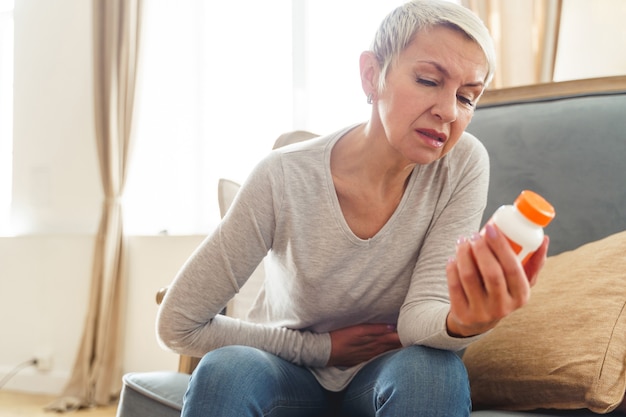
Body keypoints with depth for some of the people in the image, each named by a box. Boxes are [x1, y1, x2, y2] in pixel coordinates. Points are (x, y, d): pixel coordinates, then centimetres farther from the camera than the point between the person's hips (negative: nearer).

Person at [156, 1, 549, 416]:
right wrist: (321, 346, -15)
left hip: (389, 369, 1)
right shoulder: (284, 178, -24)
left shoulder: (463, 166, -19)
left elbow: (418, 317, -22)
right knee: (225, 372, -33)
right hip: (293, 367, -1)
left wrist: (463, 321, -46)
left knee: (437, 371, -32)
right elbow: (179, 324, -16)